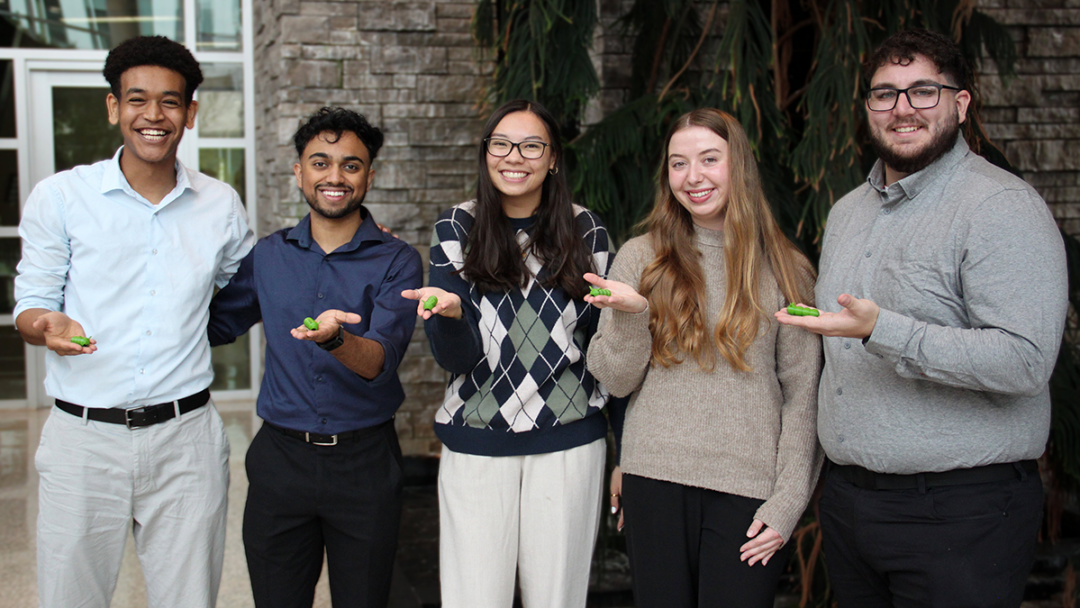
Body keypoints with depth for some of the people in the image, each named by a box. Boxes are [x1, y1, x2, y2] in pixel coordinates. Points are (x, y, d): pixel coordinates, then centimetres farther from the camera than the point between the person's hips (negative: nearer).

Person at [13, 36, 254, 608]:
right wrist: (49, 326, -21)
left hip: (186, 437, 2)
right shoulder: (58, 197, 0)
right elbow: (31, 304, 3)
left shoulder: (221, 205, 7)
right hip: (83, 437, -1)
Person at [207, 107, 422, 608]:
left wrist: (334, 338, -40)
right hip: (280, 457, 2)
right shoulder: (268, 256, 6)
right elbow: (216, 324, 18)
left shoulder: (396, 261, -5)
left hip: (364, 461, -2)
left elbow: (379, 361, -19)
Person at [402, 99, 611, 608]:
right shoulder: (456, 229, 0)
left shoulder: (585, 231, 2)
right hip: (476, 445, 0)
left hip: (569, 442, 1)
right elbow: (457, 359, -7)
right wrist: (451, 313, -30)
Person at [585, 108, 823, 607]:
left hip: (747, 489, -1)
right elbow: (616, 382, 5)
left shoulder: (784, 269, 3)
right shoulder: (641, 257, 5)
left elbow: (803, 395, 2)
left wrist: (788, 502, -4)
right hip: (655, 478, 1)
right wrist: (631, 315, -13)